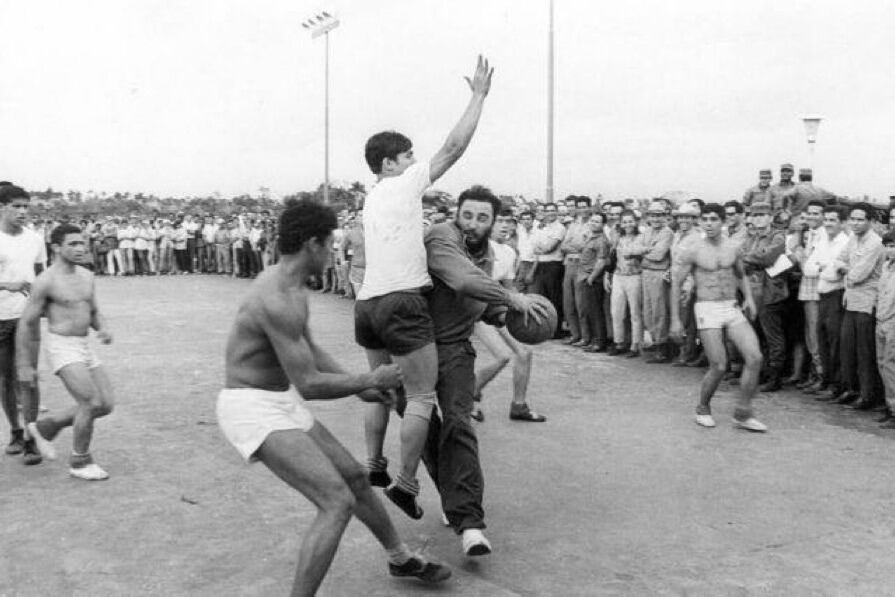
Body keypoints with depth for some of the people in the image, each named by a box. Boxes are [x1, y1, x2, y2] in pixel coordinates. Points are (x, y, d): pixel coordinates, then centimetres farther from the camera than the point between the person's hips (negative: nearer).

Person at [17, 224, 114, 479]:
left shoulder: (86, 276, 10)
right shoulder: (46, 281, -12)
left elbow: (94, 313, 18)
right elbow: (26, 324, -7)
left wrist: (104, 330, -5)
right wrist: (24, 366, -7)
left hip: (83, 348, 8)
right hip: (61, 349, -8)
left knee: (106, 405, 4)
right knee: (92, 403, -16)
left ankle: (45, 428, 21)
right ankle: (80, 462, 2)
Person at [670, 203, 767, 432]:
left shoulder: (732, 247, 7)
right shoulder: (692, 249, -5)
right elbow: (676, 284, -2)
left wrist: (749, 297, 5)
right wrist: (675, 319, -4)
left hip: (733, 310, 4)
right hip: (707, 310, -4)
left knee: (754, 357, -11)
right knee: (719, 367, -9)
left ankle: (743, 414, 1)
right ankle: (703, 409, 18)